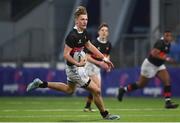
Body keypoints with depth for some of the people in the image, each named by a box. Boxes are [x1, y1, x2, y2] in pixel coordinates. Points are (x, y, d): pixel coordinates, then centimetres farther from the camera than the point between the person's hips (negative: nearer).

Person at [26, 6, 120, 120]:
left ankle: (41, 84, 30)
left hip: (77, 67, 10)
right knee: (96, 91, -5)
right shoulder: (73, 36, -26)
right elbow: (66, 55, -24)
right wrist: (78, 64, -34)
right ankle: (105, 114, 13)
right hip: (75, 69, -10)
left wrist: (104, 58, 17)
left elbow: (89, 46, 17)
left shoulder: (84, 32, 1)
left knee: (69, 89, 32)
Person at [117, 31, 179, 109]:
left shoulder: (168, 44, 1)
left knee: (167, 80, -13)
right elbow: (154, 53, -39)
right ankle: (123, 90, 29)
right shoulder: (160, 43, -26)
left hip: (159, 65, 8)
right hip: (149, 64, -8)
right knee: (141, 84, 7)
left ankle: (168, 102, -14)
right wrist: (166, 58, -39)